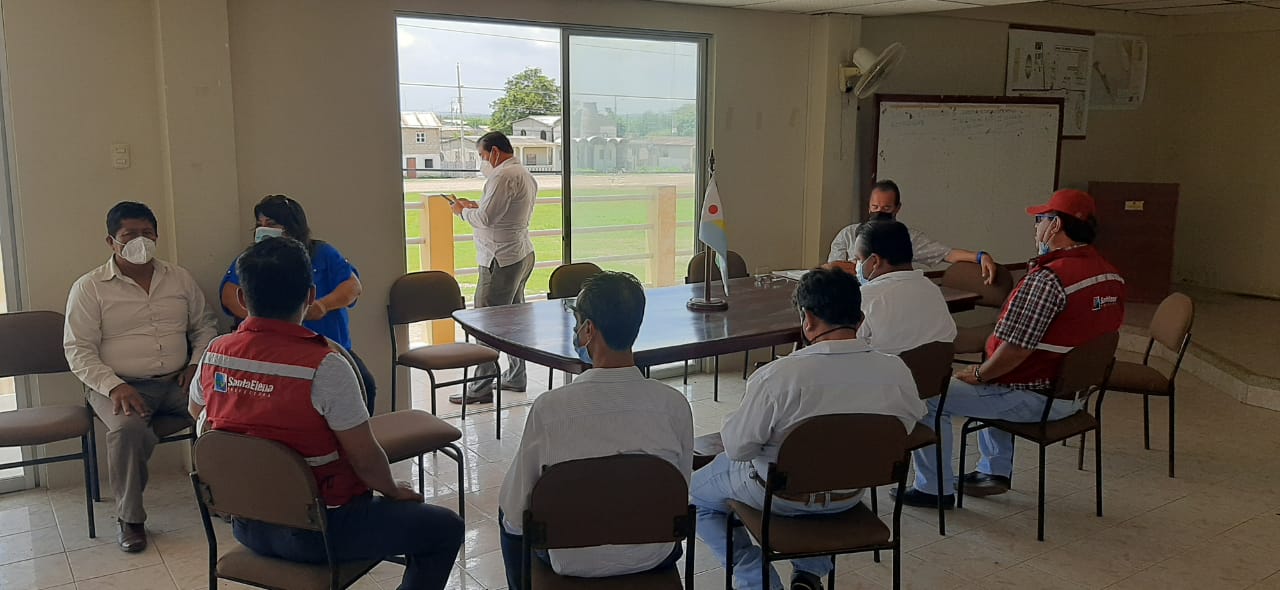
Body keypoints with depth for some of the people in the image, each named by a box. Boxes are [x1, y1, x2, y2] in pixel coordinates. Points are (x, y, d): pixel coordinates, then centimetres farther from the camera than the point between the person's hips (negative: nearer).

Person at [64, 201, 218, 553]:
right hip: (120, 387, -3)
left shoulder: (180, 279, 14)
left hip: (177, 382, 3)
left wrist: (197, 363, 0)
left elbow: (205, 327, 19)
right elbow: (78, 350, -3)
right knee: (129, 429, -36)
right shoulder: (89, 287, 3)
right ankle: (130, 518, -14)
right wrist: (114, 387, -18)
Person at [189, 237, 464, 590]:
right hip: (317, 532, -7)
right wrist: (393, 492, 0)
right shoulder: (324, 366, -25)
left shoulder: (215, 353, -6)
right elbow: (365, 458, -21)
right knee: (446, 527, 6)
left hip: (246, 526, 7)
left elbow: (195, 411, 15)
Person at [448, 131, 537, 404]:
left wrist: (464, 211, -2)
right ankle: (516, 376, 24)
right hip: (523, 254, 11)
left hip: (502, 259, -11)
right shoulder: (526, 175, 17)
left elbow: (486, 218, -21)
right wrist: (477, 207, 15)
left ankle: (482, 387, -4)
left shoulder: (504, 176, -16)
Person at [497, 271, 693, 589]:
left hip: (575, 561, -2)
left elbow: (515, 513, -14)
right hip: (653, 558, 2)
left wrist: (513, 515, 10)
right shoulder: (675, 404, -18)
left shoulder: (550, 407, -24)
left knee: (510, 513, 29)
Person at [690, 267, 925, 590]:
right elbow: (904, 430, -1)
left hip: (778, 495, -4)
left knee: (695, 493, 23)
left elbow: (737, 447, -21)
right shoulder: (897, 372, -18)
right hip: (851, 497, 4)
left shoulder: (776, 376, -31)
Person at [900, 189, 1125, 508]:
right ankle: (996, 471, 35)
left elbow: (1016, 349, -27)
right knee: (993, 386, 34)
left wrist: (979, 374, -9)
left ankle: (935, 489, 10)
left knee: (932, 395, 0)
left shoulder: (1048, 278, -26)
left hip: (1037, 398, -9)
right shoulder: (1112, 275, 2)